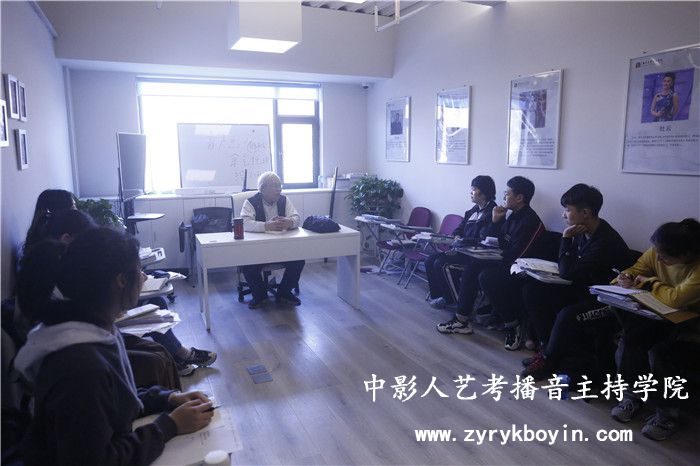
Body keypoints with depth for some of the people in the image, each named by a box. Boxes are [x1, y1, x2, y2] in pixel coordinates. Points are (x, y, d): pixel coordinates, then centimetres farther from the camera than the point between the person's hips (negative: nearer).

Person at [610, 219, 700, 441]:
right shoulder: (658, 252, -8)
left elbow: (676, 299, -37)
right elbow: (639, 268, 10)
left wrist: (651, 283, -18)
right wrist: (628, 277, -13)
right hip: (663, 318, 6)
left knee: (660, 354, -30)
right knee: (628, 339, -20)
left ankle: (668, 413, -2)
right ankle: (633, 394, 6)